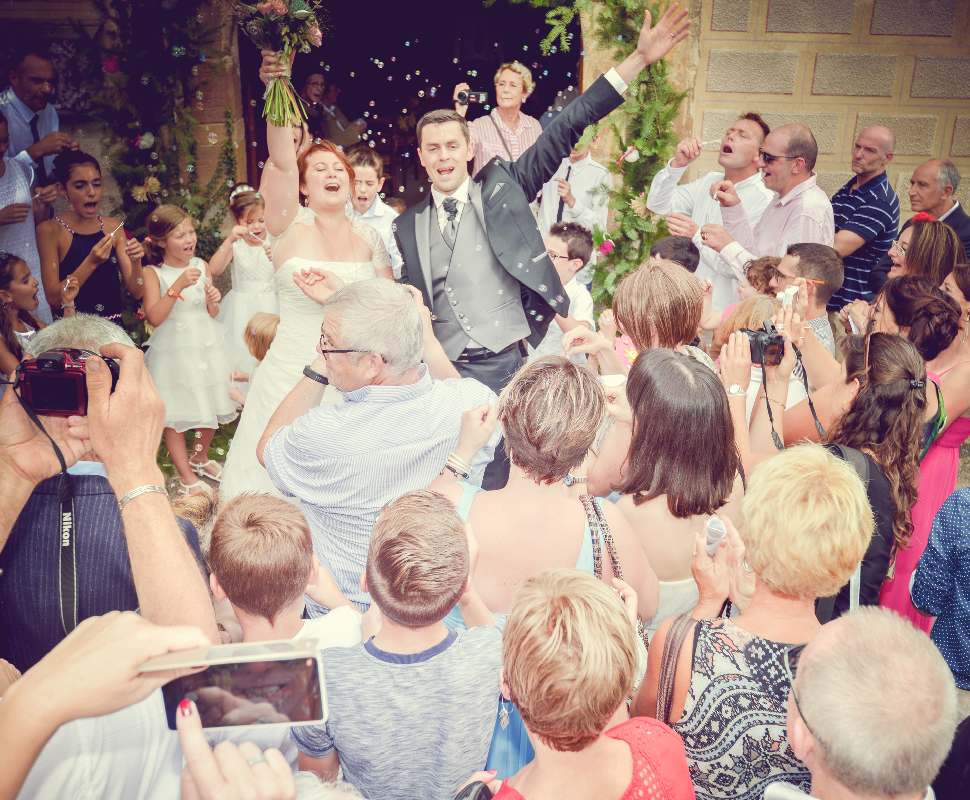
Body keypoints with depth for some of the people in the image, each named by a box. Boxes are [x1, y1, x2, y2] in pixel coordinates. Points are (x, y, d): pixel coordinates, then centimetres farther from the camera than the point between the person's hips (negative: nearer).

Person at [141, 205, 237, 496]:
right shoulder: (154, 274, -9)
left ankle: (200, 458, 39)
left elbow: (212, 314, 9)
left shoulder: (201, 266, 4)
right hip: (174, 351, -4)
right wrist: (178, 286, -27)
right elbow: (154, 317, -20)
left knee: (211, 408, 14)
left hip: (206, 347, 4)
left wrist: (213, 301, -14)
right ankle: (186, 477, 15)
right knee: (175, 416, 1)